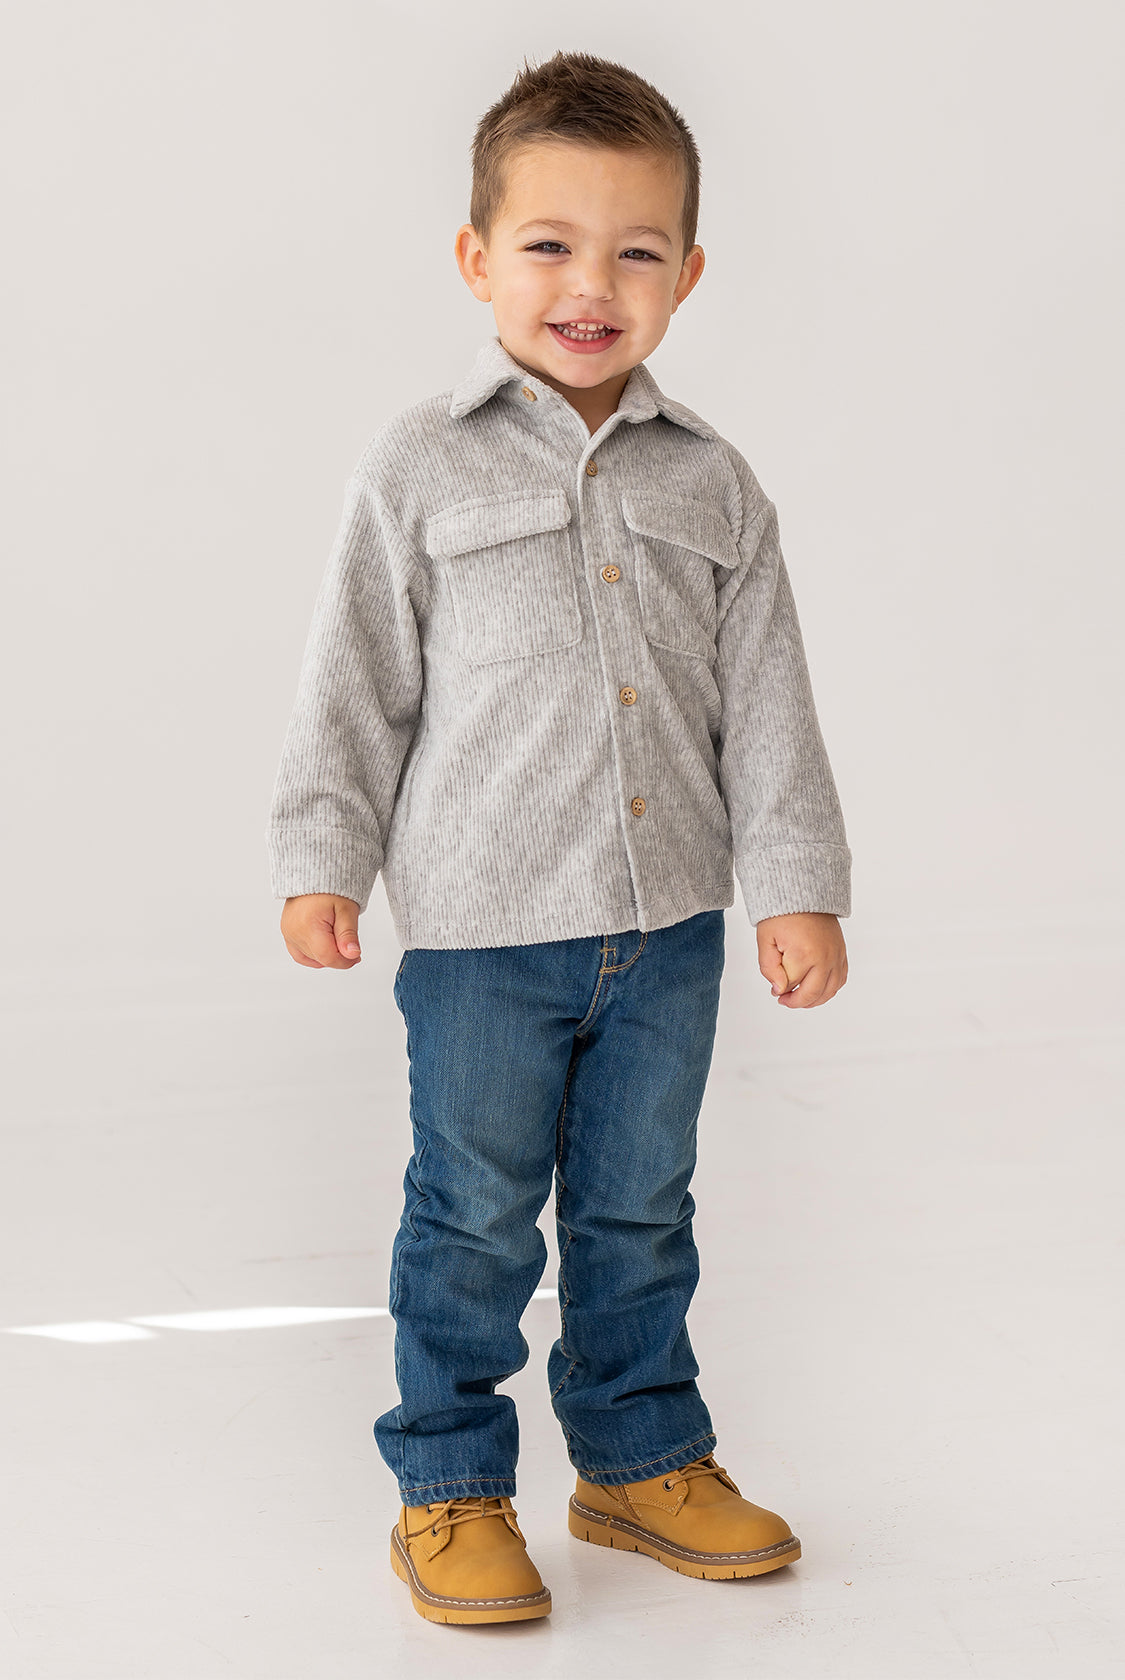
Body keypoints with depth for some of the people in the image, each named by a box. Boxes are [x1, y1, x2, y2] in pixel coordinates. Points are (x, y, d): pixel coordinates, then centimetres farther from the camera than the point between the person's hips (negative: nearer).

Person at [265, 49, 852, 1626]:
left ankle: (641, 1456, 31)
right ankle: (449, 1486, 21)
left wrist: (799, 885, 1)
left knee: (640, 1207, 15)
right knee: (474, 1216, 6)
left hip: (671, 916, 3)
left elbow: (766, 699, 6)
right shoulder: (421, 466, -3)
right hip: (484, 920, -3)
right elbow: (359, 679, -1)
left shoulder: (714, 484, 5)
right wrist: (321, 860, -4)